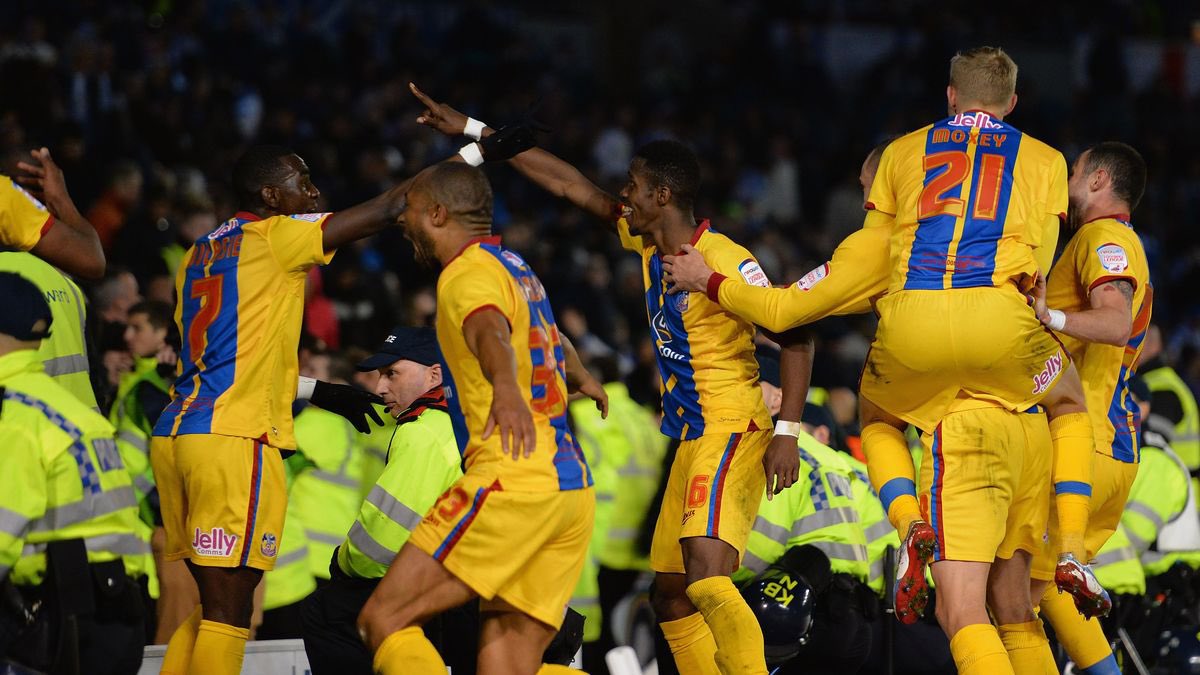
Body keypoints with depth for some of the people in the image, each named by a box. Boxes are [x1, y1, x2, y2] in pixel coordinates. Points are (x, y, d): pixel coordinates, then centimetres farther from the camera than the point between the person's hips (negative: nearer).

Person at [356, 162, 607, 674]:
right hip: (572, 486, 9)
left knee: (383, 621, -6)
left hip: (513, 481, -9)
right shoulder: (515, 267, 22)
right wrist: (581, 378, 67)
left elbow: (489, 330, -31)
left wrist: (506, 388, -53)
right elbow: (553, 344, 45)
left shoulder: (468, 273, -7)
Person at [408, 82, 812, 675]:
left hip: (733, 432, -9)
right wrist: (474, 131, 16)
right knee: (670, 592, 8)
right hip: (689, 440, 9)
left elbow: (795, 337, -15)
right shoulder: (645, 242, 8)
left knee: (705, 575, -27)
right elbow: (569, 185, 14)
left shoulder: (724, 260, -16)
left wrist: (788, 432, -21)